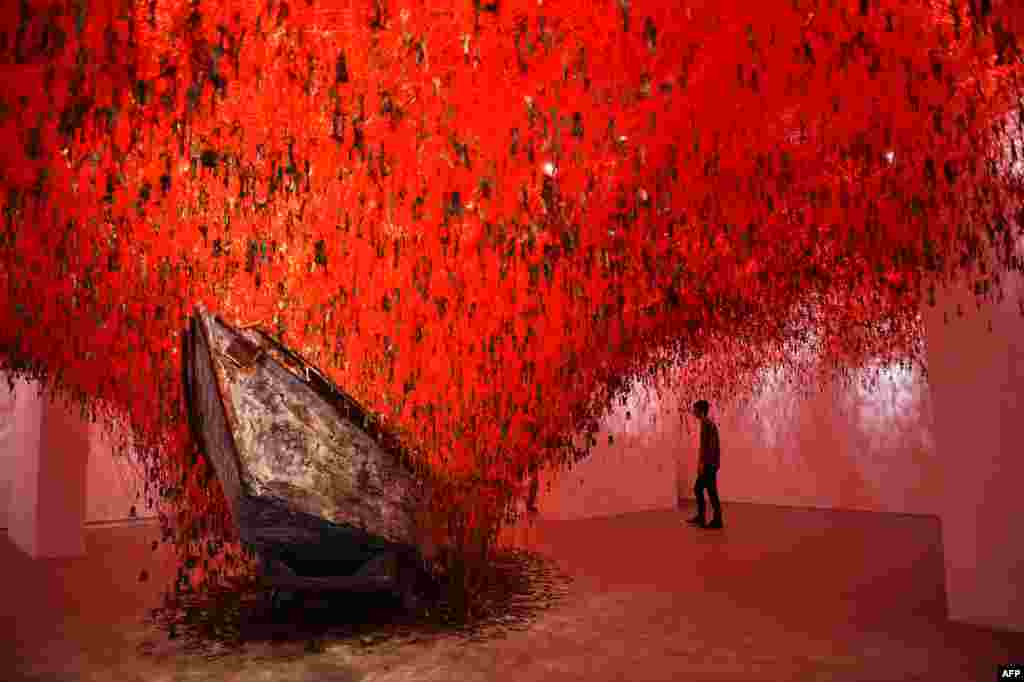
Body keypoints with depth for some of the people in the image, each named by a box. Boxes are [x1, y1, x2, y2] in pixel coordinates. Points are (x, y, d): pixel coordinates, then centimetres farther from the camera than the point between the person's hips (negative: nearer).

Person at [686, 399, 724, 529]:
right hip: (708, 464, 10)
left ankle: (717, 521, 0)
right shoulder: (708, 424, 17)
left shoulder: (707, 424, -13)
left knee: (711, 491, -5)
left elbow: (707, 445, -19)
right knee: (697, 489, 12)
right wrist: (701, 462, 21)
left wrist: (702, 462, -20)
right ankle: (700, 517, 17)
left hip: (709, 464, -10)